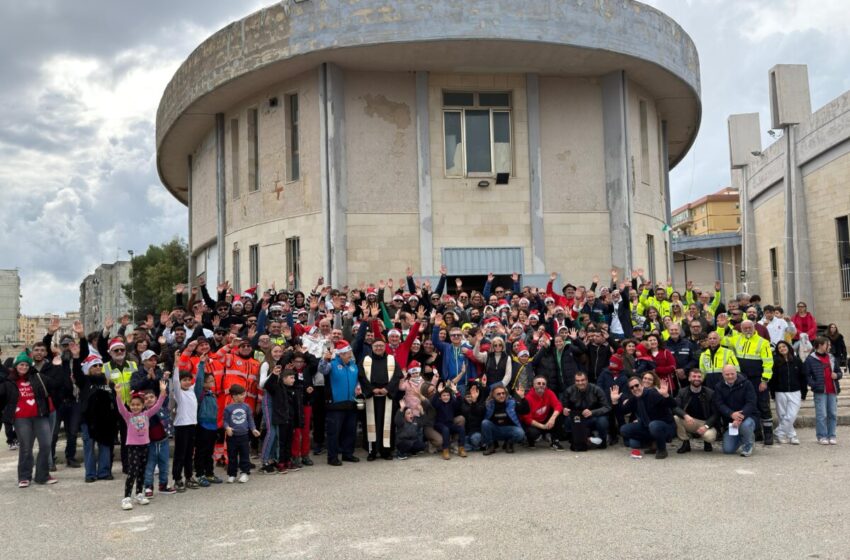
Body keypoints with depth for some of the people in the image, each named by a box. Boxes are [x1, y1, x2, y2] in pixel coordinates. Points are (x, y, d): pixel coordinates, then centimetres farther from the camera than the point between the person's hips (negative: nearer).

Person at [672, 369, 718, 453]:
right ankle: (685, 443, -6)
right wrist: (685, 416, -37)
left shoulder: (710, 393, -4)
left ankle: (706, 443, 8)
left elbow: (715, 413, -7)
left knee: (710, 436, -34)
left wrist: (706, 426, -24)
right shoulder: (682, 392, 0)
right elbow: (675, 407, -15)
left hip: (705, 423, -1)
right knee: (675, 418, -29)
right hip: (688, 422, 2)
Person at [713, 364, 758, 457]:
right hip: (729, 420, 3)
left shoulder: (746, 384, -6)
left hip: (747, 417, -3)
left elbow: (751, 403, -15)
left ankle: (748, 445, -5)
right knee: (728, 450, -10)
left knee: (745, 425, -39)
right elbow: (719, 404, -9)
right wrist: (732, 414, -29)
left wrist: (740, 417, -31)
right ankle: (739, 440, 27)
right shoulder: (719, 387, 3)